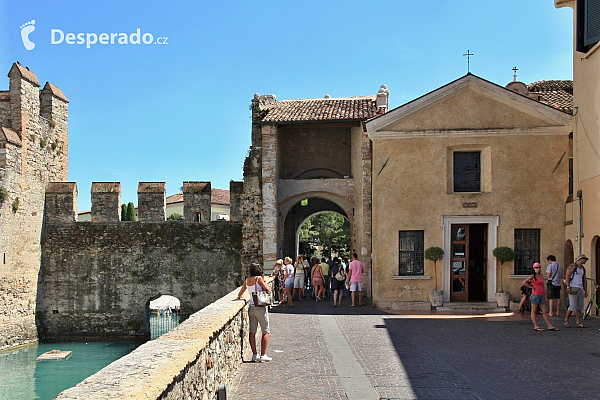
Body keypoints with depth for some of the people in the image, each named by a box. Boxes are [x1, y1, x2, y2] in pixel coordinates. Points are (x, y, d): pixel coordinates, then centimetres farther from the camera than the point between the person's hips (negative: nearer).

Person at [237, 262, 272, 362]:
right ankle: (263, 355, -1)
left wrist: (239, 297, 39)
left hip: (251, 307, 5)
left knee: (252, 332, 7)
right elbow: (267, 290, -11)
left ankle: (255, 355, 6)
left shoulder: (247, 281, 8)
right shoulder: (259, 278, -9)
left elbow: (239, 294, 18)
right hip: (260, 308, -5)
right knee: (265, 332, 3)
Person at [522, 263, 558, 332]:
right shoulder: (533, 276, -5)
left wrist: (545, 296, 15)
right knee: (534, 311, 1)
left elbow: (543, 286, 18)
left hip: (541, 296, 6)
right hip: (535, 295, -6)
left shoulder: (541, 276, 14)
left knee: (545, 311, 5)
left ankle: (550, 326, 4)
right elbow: (524, 282, -13)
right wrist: (531, 287, -9)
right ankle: (536, 326, 3)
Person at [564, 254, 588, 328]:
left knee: (579, 307, 2)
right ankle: (566, 320, 3)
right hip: (573, 289, -8)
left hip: (580, 289, 8)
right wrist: (568, 287, -18)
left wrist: (585, 291, 17)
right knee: (573, 306, -11)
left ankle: (578, 322, 2)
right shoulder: (573, 266, -3)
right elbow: (567, 276, -11)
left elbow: (584, 281, 24)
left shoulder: (583, 269, 20)